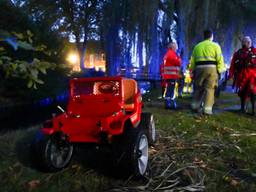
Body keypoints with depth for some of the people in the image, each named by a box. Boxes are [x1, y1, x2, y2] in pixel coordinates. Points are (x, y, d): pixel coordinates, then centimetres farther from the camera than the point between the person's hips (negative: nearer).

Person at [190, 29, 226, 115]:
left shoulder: (197, 46, 16)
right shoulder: (215, 45, 5)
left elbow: (192, 60, 13)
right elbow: (220, 59, -3)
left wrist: (193, 71, 17)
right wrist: (220, 70, 1)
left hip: (199, 68, 4)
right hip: (211, 68, -3)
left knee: (198, 88, 15)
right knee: (209, 88, -1)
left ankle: (195, 105, 20)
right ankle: (207, 109, -5)